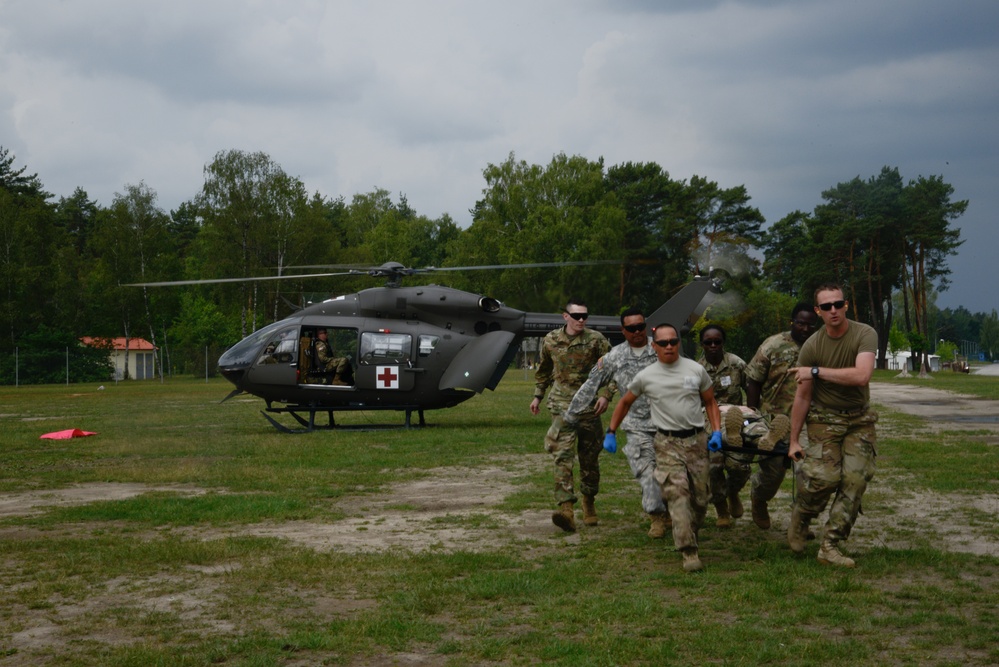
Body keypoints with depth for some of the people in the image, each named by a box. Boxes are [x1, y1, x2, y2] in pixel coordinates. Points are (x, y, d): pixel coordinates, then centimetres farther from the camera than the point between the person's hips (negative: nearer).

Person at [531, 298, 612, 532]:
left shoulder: (596, 340, -3)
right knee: (562, 456, -14)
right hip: (562, 405, 0)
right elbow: (543, 370, 21)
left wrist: (605, 395, -11)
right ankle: (566, 508, -23)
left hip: (588, 405, 0)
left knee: (590, 458, 9)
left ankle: (589, 502, 29)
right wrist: (538, 395, 21)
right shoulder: (551, 340, 4)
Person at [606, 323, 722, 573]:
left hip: (696, 440, 2)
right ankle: (689, 552, -22)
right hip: (667, 443, -2)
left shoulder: (696, 370, 6)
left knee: (700, 498, 5)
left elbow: (710, 402, 15)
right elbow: (625, 403, 18)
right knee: (678, 495, -16)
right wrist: (611, 432, 17)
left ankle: (690, 536, 29)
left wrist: (717, 431, 2)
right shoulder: (646, 376, 3)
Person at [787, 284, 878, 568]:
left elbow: (861, 376, -28)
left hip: (860, 419, 1)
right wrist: (794, 441, -1)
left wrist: (816, 371, -24)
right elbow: (802, 397, -3)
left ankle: (830, 547, -2)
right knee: (825, 477, -18)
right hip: (825, 418, -1)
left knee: (856, 479, -10)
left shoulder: (864, 334, -12)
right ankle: (799, 521, 12)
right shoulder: (812, 346, -9)